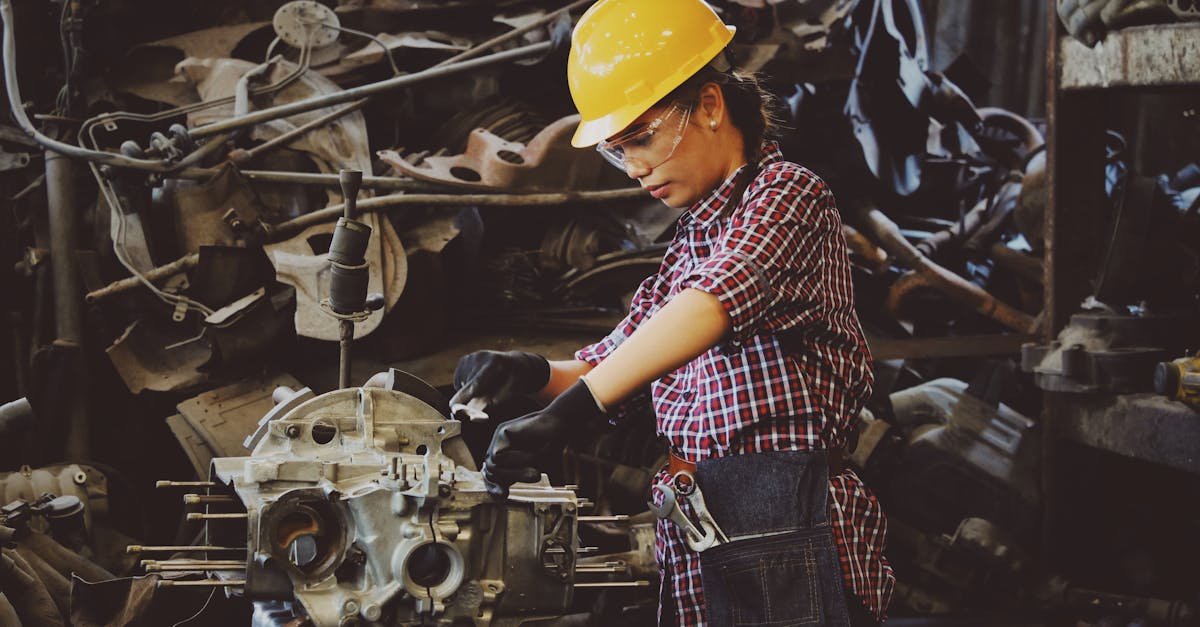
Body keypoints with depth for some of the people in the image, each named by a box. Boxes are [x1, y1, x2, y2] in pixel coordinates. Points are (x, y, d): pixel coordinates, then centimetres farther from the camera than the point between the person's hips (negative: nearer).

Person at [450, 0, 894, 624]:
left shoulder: (787, 193, -6)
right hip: (692, 544, 8)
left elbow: (713, 302, -25)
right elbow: (606, 363, 22)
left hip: (786, 530, -8)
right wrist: (535, 375, -2)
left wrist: (572, 409, -35)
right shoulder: (688, 243, 21)